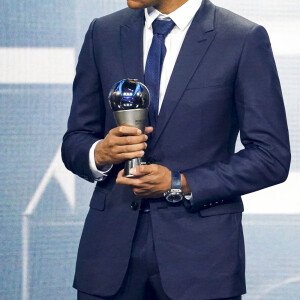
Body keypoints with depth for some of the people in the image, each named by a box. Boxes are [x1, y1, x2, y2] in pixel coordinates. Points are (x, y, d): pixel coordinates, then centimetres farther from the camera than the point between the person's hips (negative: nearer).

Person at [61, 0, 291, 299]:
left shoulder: (245, 39, -5)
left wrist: (180, 185, -13)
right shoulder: (103, 33, 7)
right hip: (111, 245, 3)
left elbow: (272, 157, -5)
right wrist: (100, 153, -11)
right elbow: (74, 142, 11)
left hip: (198, 248, -3)